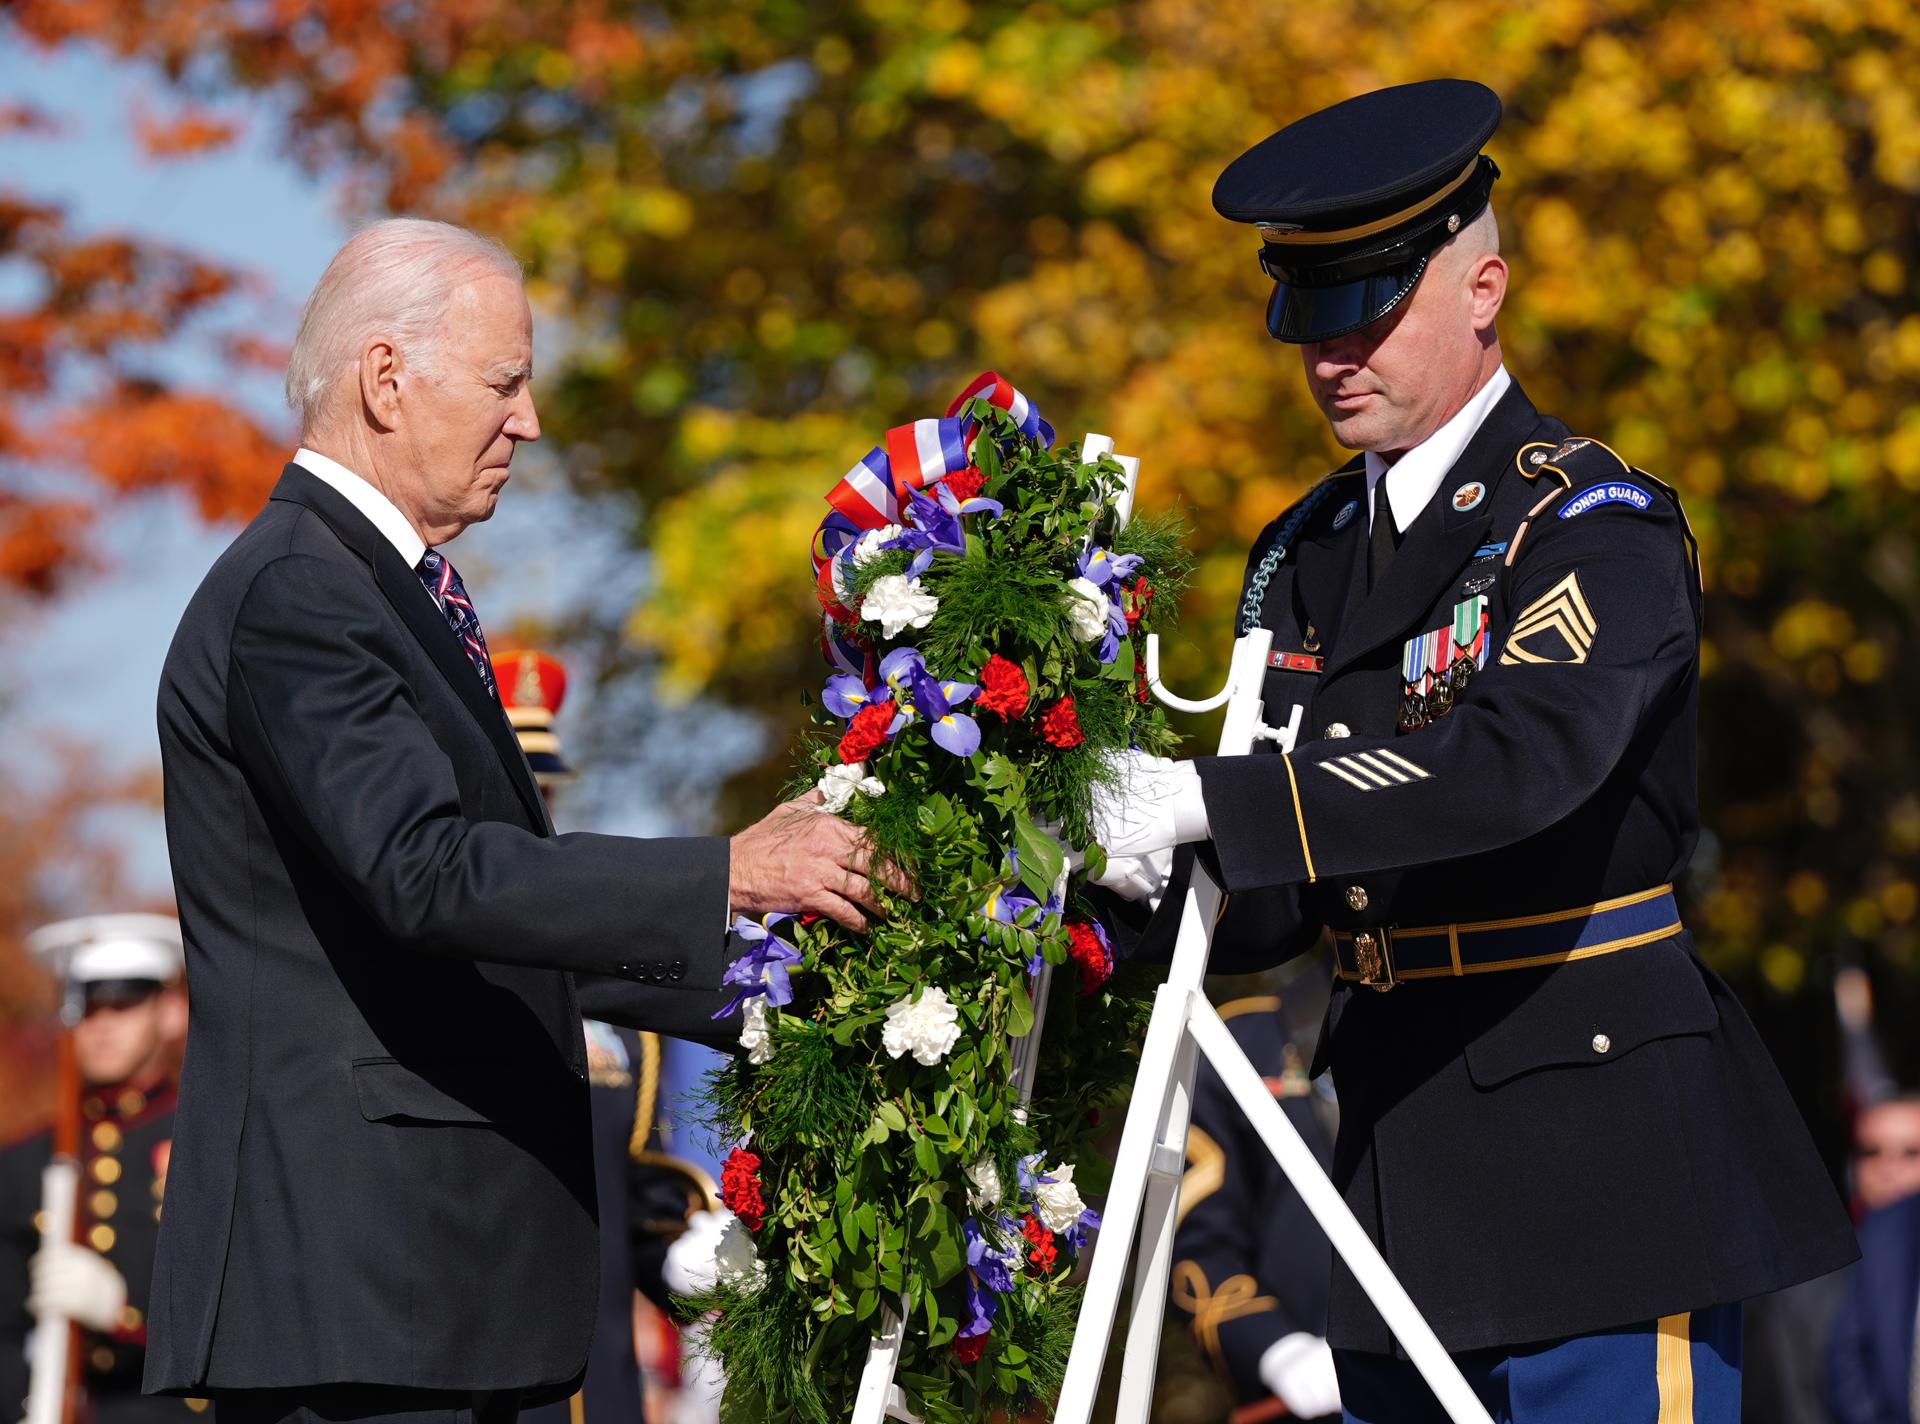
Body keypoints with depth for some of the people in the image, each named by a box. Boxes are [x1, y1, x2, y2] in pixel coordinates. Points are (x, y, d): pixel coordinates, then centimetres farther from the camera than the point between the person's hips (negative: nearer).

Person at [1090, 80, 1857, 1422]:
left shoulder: (1599, 525, -10)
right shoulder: (1308, 555, 13)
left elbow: (1520, 759, -29)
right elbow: (1279, 903, 13)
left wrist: (1205, 799, -33)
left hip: (1592, 1136, -7)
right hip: (1403, 1160, 7)